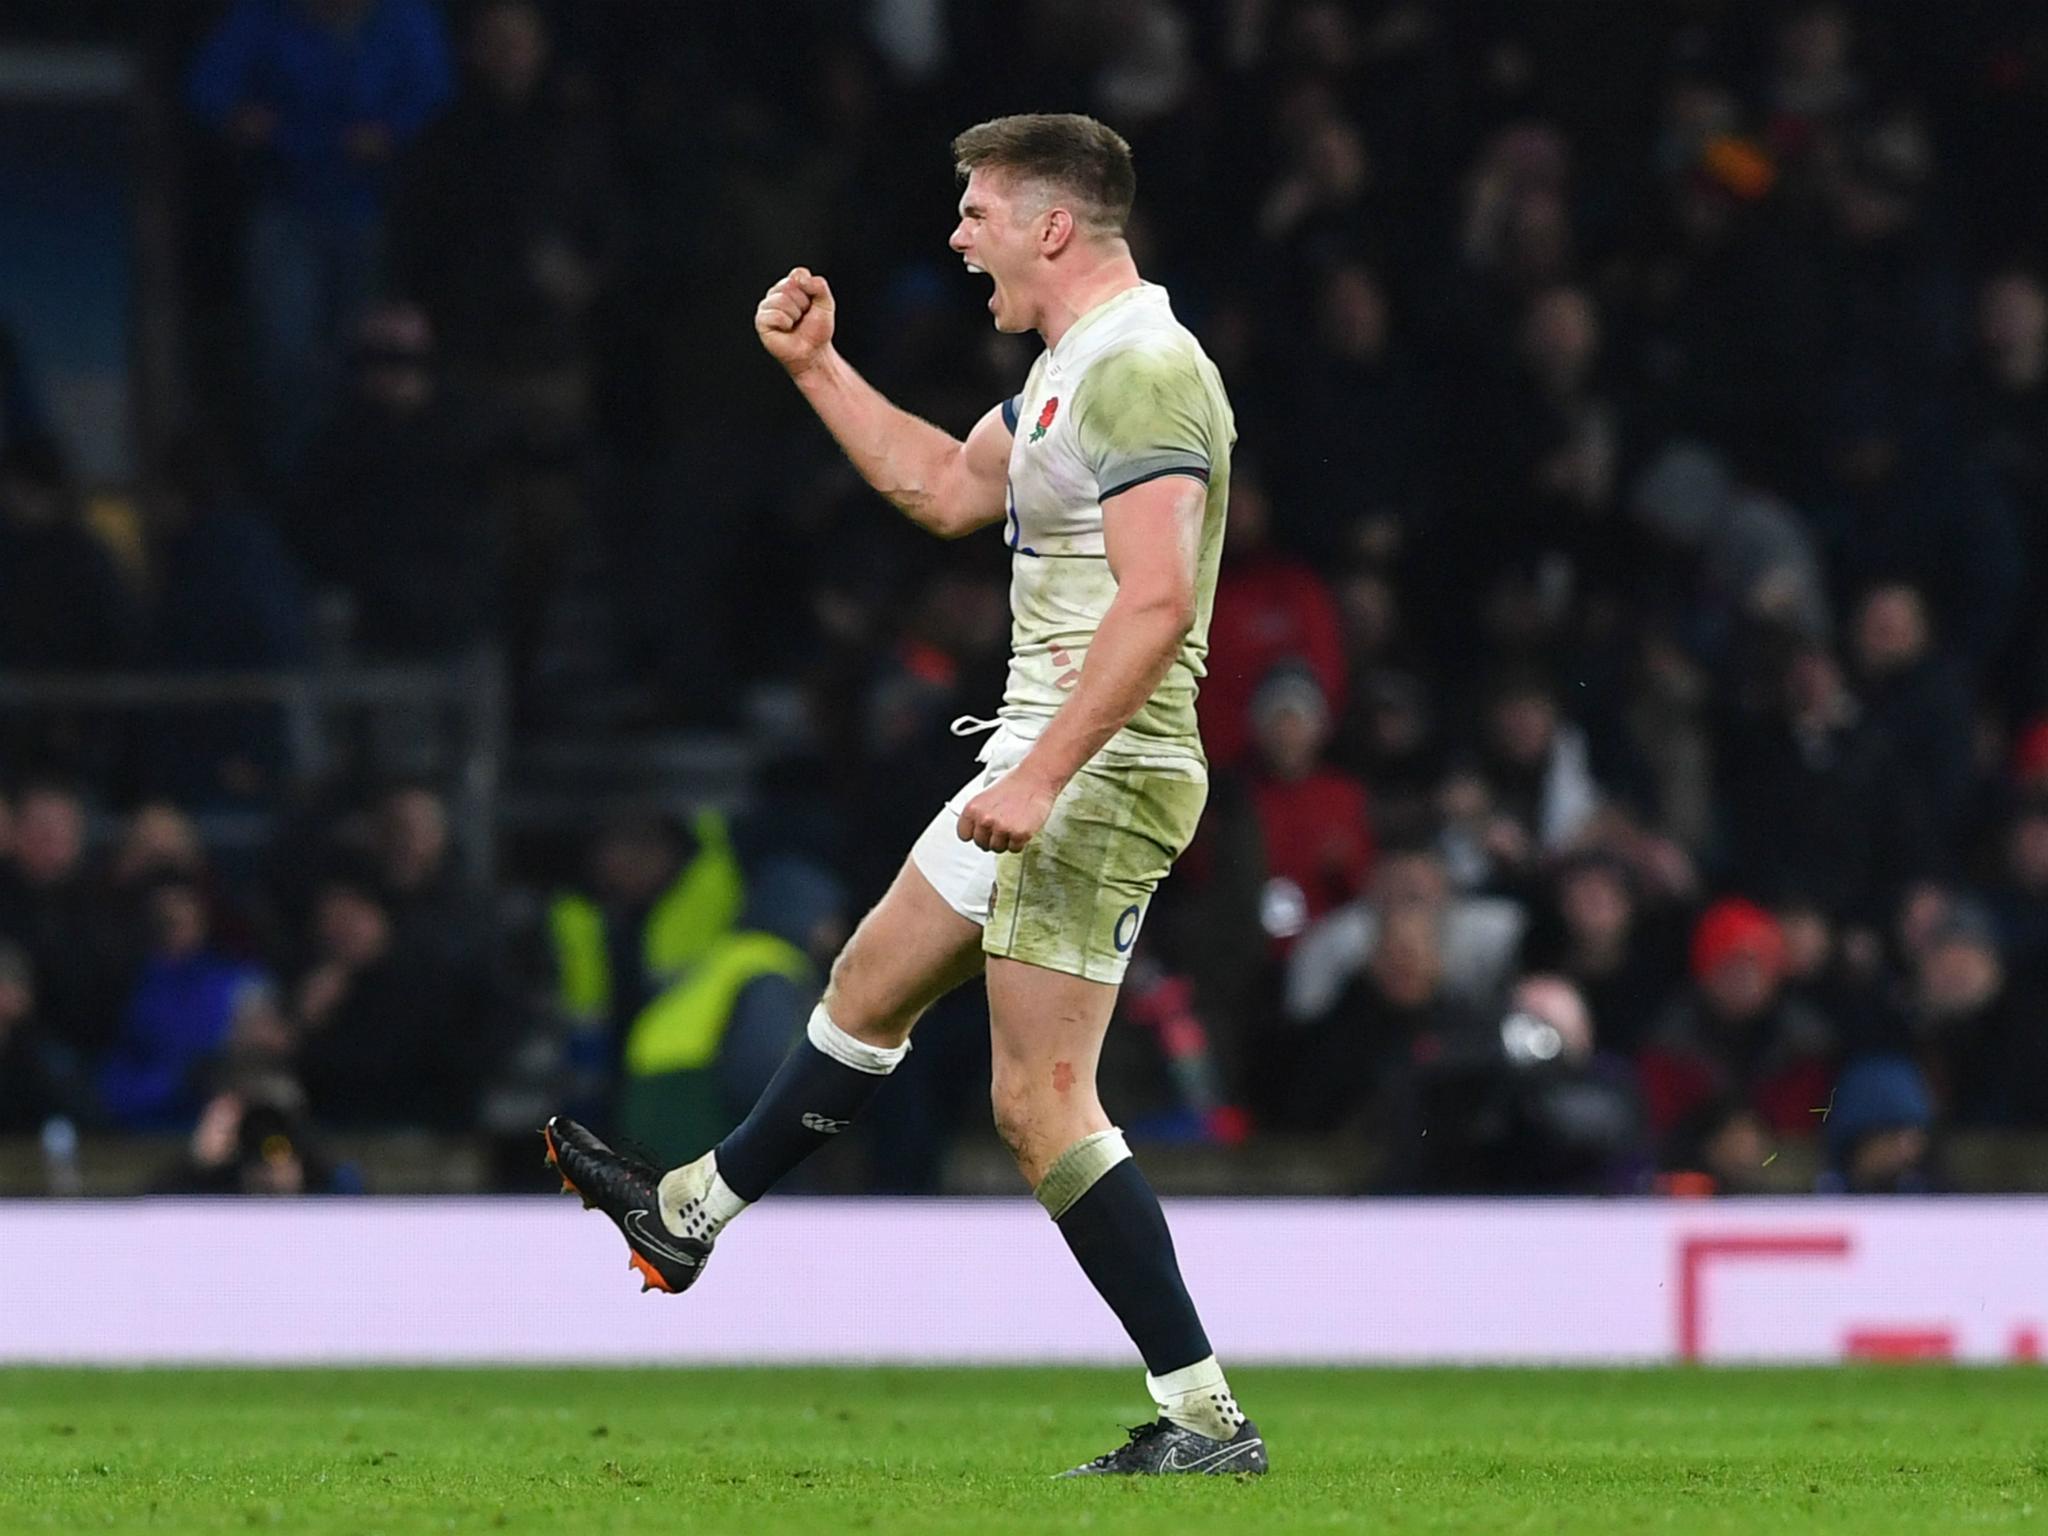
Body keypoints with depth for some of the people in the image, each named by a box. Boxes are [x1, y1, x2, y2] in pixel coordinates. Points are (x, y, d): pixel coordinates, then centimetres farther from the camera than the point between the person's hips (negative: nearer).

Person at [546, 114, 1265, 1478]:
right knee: (872, 984, 26)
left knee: (1040, 1102, -14)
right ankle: (692, 1215, 45)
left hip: (1099, 777, -11)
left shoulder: (1142, 373, -19)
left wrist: (1042, 776, -32)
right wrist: (816, 365, 28)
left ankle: (1207, 1417, -13)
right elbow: (947, 489, 31)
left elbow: (1157, 600, -29)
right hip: (1043, 762, 11)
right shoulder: (1071, 366, 15)